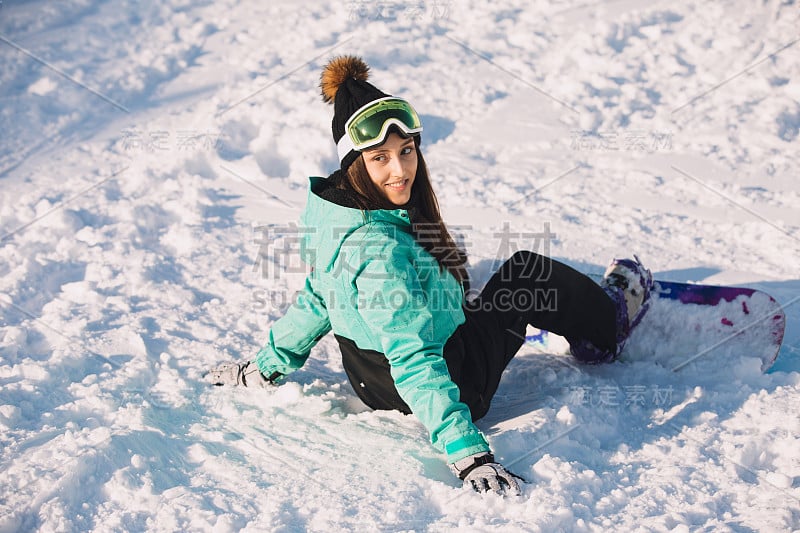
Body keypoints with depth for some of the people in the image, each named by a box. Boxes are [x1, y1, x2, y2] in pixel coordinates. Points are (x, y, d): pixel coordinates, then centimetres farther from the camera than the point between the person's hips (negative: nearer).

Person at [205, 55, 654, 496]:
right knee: (529, 272, 12)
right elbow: (415, 364, -38)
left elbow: (318, 298, 4)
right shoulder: (381, 250, -38)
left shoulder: (334, 209, -10)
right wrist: (468, 453, -39)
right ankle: (610, 322, 42)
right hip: (447, 383, -8)